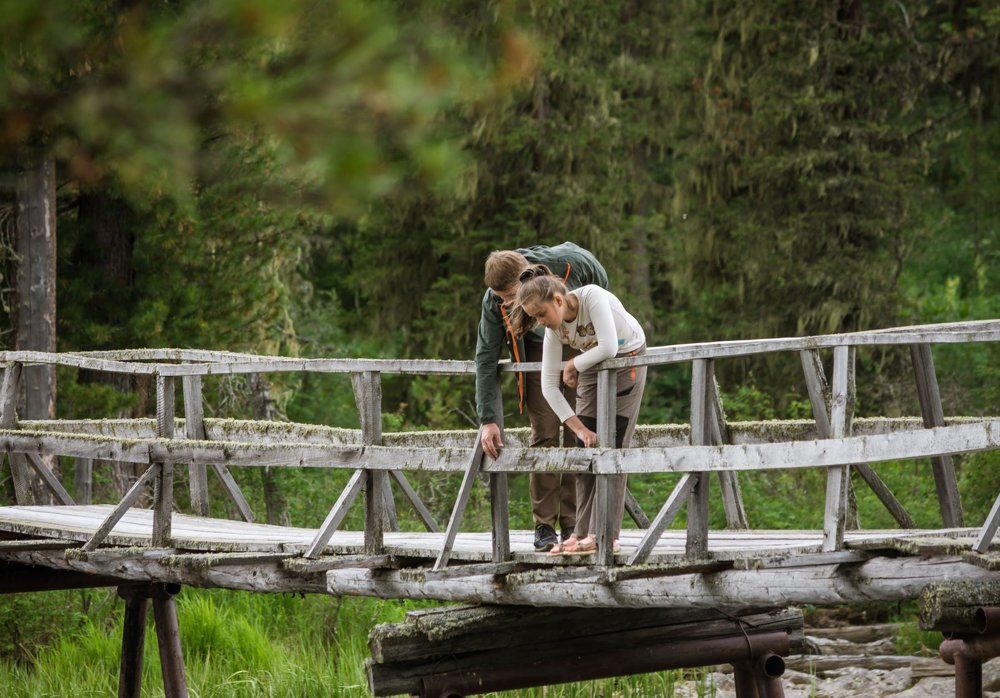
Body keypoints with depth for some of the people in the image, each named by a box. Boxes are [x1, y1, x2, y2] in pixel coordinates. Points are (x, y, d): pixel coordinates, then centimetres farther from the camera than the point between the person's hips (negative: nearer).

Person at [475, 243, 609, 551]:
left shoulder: (570, 262, -33)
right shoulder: (495, 301, -27)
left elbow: (601, 284, -7)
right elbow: (486, 358, -17)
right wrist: (487, 419, -22)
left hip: (581, 343, 0)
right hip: (537, 350, 0)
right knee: (544, 433, -11)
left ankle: (573, 524, 0)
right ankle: (544, 526, -5)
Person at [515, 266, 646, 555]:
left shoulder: (592, 297, -31)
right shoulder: (554, 329, -14)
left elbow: (609, 348, -38)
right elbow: (549, 385, -15)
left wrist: (574, 365, -21)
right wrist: (579, 427, -23)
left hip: (627, 360, -5)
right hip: (592, 369, 5)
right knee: (586, 447, -2)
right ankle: (584, 531, 3)